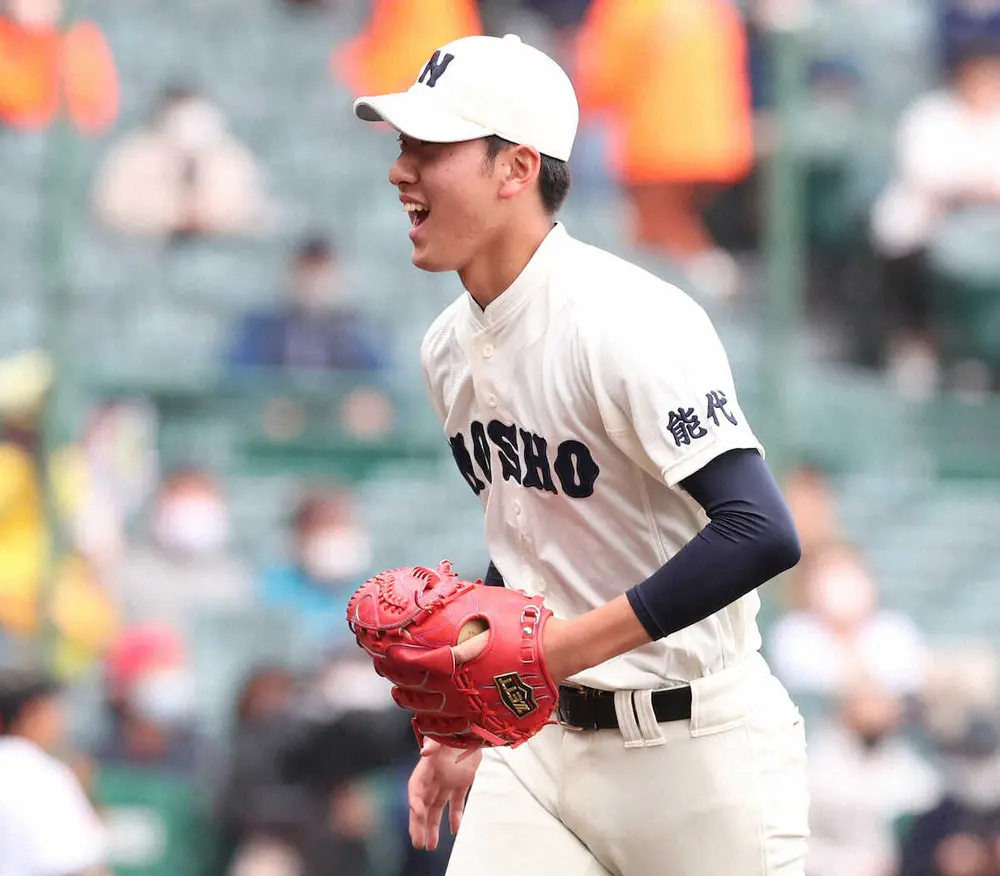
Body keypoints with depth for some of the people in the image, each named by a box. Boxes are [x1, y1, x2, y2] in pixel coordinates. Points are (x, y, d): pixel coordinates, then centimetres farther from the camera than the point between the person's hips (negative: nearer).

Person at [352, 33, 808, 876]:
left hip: (696, 751, -7)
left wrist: (568, 645, -28)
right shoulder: (451, 348, 8)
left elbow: (760, 535, -29)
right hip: (540, 736, 7)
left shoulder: (628, 322, -19)